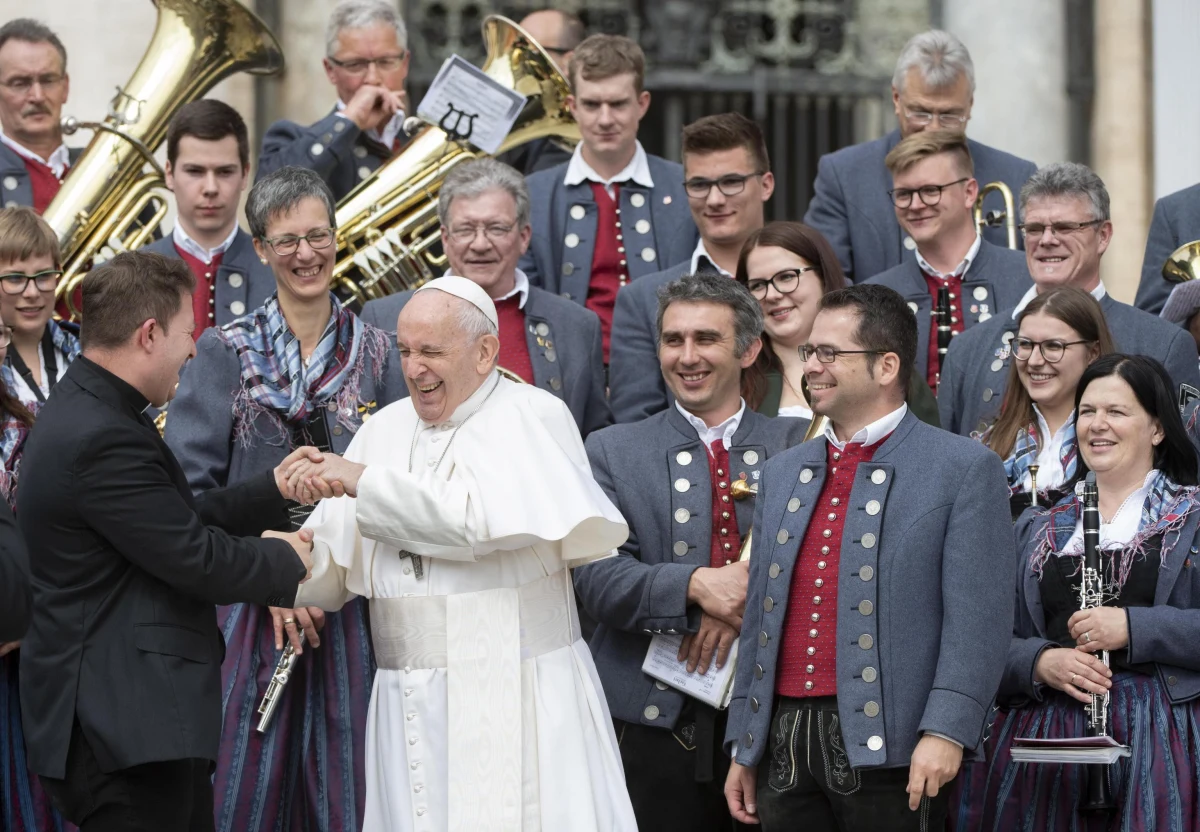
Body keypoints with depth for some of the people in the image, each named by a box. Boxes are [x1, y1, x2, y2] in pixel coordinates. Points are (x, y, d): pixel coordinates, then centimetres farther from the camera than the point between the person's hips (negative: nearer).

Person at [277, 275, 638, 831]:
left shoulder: (532, 417, -4)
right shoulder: (386, 428, 13)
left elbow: (482, 519, -20)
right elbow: (334, 572, 14)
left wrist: (366, 482, -12)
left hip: (514, 699, -5)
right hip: (410, 705, 5)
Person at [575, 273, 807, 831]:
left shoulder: (799, 446, 10)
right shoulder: (611, 451, 7)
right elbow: (596, 578, -5)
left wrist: (750, 595, -20)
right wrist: (695, 586, -20)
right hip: (656, 717, -1)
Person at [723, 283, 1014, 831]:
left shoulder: (964, 469, -1)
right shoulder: (783, 473, 18)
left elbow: (977, 618, -9)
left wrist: (946, 731, -18)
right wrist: (743, 745, 15)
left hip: (888, 749, -6)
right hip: (785, 744, 6)